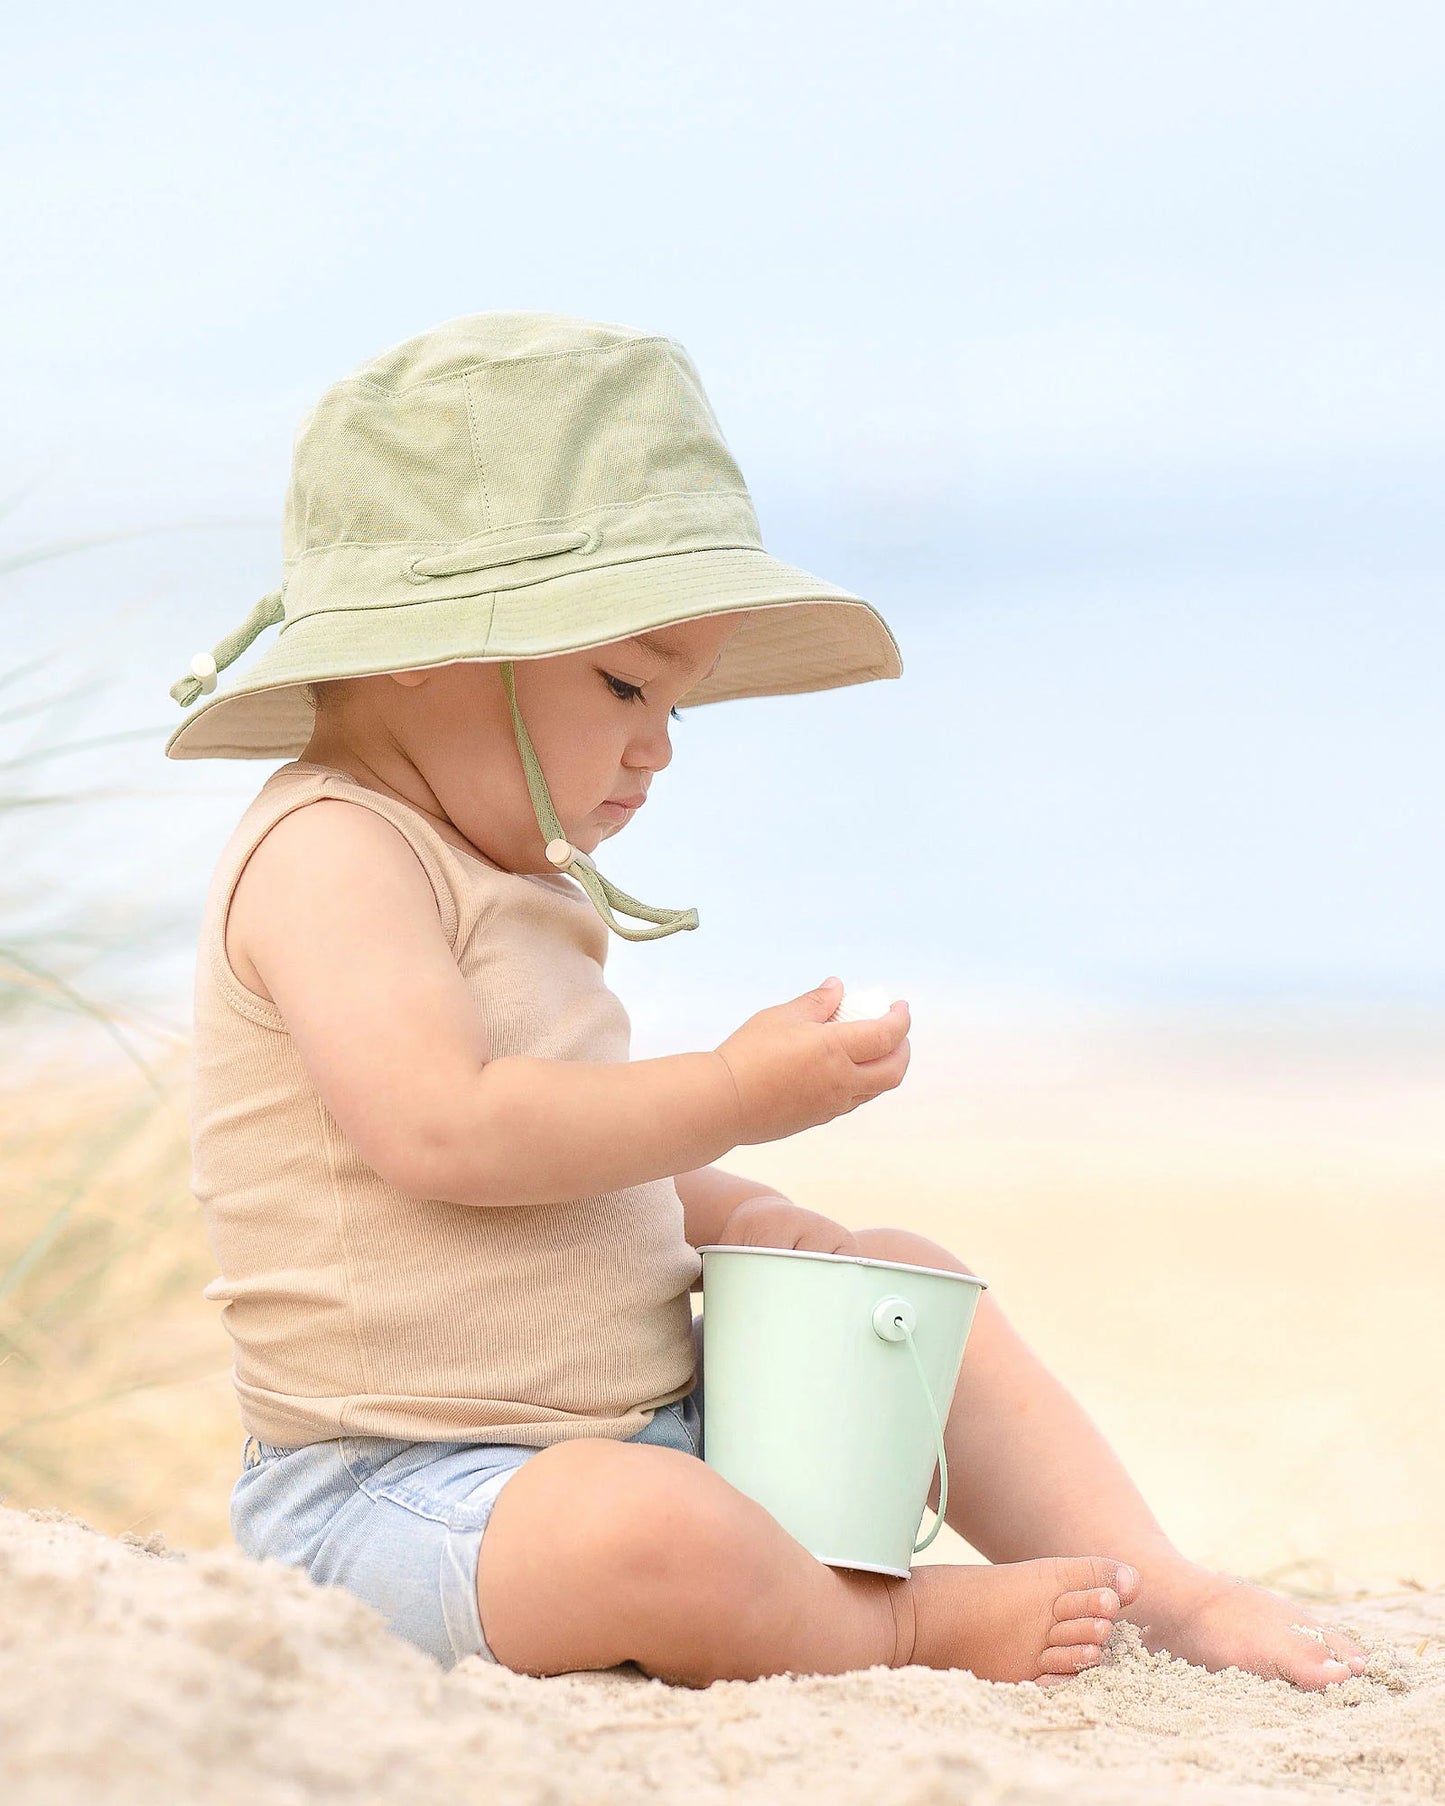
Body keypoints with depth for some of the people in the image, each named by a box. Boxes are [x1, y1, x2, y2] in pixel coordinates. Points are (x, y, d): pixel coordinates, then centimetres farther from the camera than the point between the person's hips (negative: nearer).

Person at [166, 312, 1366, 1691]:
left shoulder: (506, 876, 16)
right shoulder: (330, 854, -17)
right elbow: (444, 1132, -30)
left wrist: (724, 1215, 5)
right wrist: (737, 1095, -21)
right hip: (401, 1493, -10)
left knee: (905, 1279, 13)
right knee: (649, 1536, -38)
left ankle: (1160, 1587, 10)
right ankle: (903, 1621, -12)